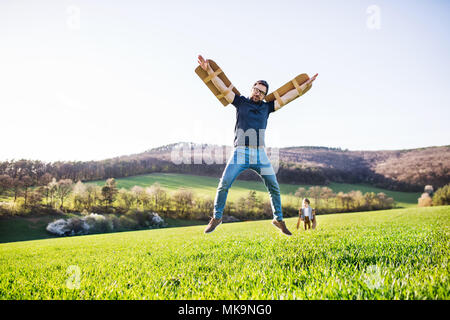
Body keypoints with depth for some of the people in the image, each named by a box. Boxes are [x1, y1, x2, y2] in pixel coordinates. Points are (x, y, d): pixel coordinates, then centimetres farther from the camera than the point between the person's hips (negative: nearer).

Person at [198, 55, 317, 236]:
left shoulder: (266, 107, 16)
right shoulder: (240, 102, 10)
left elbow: (287, 98, 19)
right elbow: (223, 88, 2)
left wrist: (305, 85, 21)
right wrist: (209, 70, -9)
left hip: (260, 155, 2)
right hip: (240, 153, -2)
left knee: (274, 187, -1)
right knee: (224, 185, -10)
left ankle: (278, 219, 14)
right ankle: (217, 217, 6)